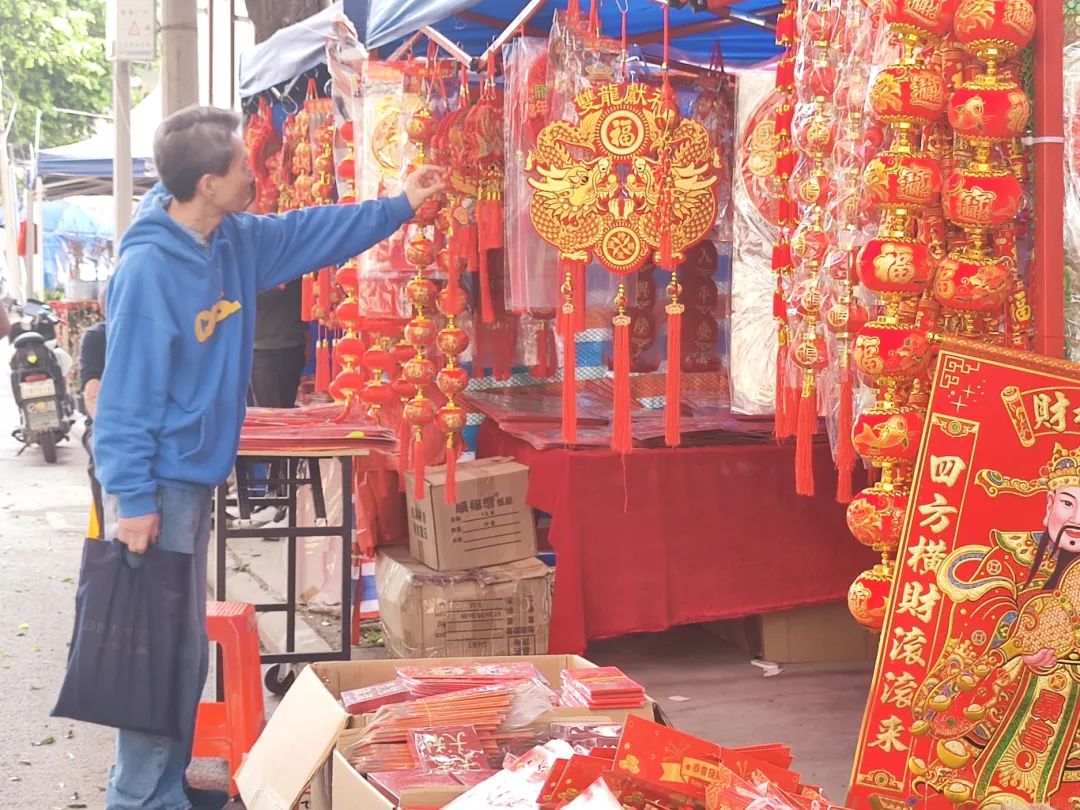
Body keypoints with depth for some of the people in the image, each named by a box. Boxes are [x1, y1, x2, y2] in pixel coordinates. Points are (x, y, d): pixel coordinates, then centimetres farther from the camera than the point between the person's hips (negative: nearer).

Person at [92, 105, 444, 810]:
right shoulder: (148, 268, -21)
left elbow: (312, 234, 22)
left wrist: (401, 205, 25)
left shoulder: (236, 240, 4)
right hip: (159, 486, -9)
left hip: (197, 478, 9)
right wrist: (133, 500, -21)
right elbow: (126, 396, -21)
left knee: (186, 647, 16)